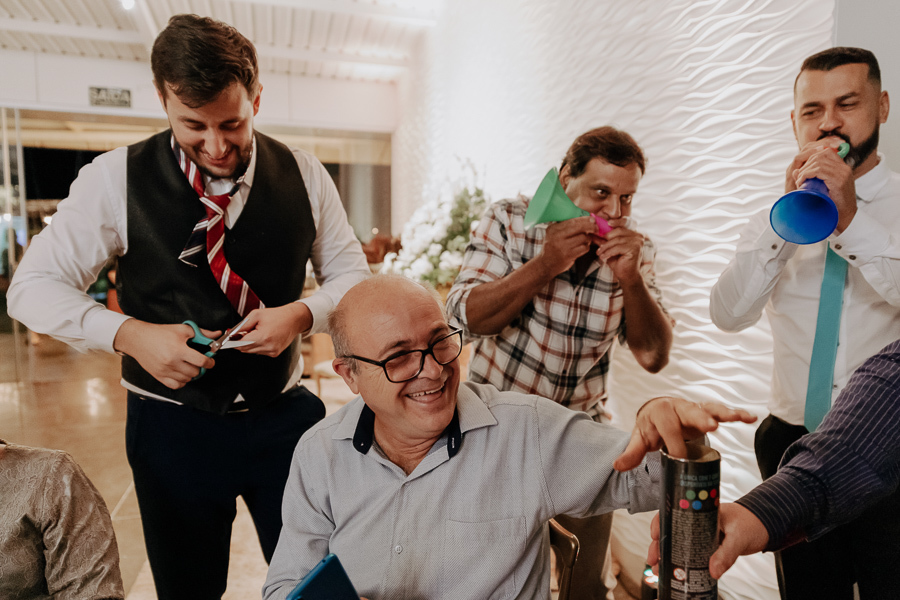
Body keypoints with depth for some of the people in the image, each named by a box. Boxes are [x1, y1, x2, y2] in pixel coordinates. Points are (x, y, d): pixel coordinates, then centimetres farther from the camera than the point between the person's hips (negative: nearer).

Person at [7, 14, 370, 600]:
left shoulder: (302, 174, -4)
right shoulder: (117, 178, -8)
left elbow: (352, 272, 3)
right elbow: (33, 286, -3)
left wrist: (302, 314, -18)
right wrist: (128, 333, -20)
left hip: (285, 418, 1)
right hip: (172, 424, 0)